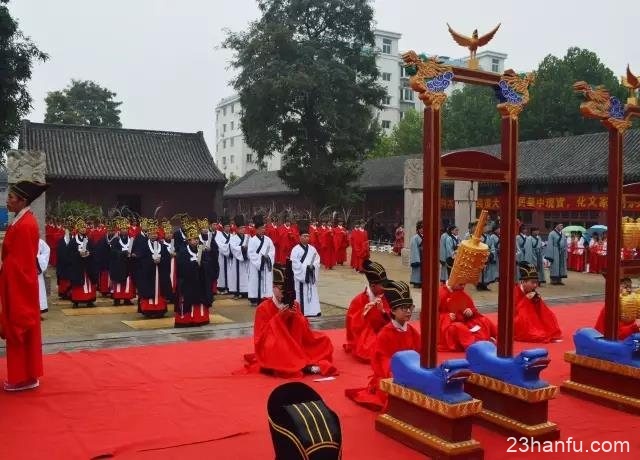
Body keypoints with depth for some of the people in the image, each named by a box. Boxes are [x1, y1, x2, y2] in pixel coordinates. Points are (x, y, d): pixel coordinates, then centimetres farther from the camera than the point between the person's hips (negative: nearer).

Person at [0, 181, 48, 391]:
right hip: (18, 282, 10)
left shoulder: (24, 225, -20)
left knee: (19, 328, 0)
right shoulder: (24, 220, 10)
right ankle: (26, 375, 26)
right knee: (22, 328, 15)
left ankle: (24, 377, 12)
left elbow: (19, 262, -21)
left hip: (19, 284, -10)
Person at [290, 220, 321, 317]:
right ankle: (301, 312, 0)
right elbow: (295, 264, -13)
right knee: (301, 294, -4)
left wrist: (313, 267, -11)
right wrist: (306, 267, -15)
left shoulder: (312, 249, 10)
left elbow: (317, 260, 8)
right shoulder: (295, 250, -7)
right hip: (301, 276, -5)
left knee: (313, 293, 6)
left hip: (311, 276, 5)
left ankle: (313, 310, 10)